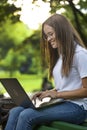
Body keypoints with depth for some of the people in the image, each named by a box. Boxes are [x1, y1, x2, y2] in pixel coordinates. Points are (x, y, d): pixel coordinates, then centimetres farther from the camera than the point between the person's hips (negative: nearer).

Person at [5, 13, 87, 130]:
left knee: (27, 115, -26)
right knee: (15, 112, -12)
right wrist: (48, 93, 1)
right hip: (61, 103, 8)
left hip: (76, 107, -8)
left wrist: (57, 94, -13)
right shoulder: (60, 55, 20)